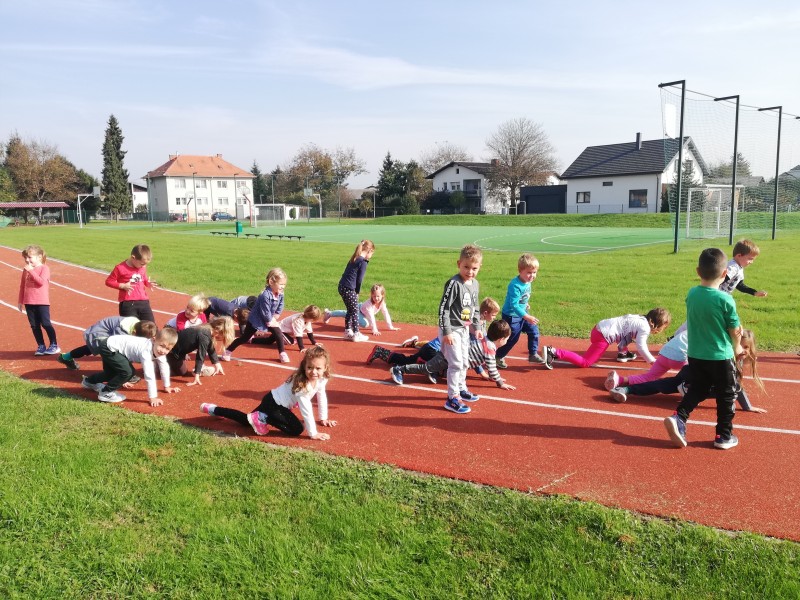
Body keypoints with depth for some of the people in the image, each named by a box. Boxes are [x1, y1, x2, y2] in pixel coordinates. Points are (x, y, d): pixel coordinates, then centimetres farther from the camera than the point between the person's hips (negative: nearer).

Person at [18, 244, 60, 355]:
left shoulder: (44, 268, -6)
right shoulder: (26, 270, 11)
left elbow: (41, 282, -21)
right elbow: (22, 286, 16)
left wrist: (31, 271, -20)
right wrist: (20, 301, 15)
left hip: (42, 302, -6)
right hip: (29, 303, 6)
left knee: (45, 324, -4)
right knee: (34, 326, 7)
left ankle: (54, 345, 6)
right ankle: (41, 346, 15)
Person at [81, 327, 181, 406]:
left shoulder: (158, 349, -7)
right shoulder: (146, 351, -34)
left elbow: (164, 367, 7)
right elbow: (149, 375, -37)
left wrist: (167, 386, 13)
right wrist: (153, 398, -36)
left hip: (112, 346, 10)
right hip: (108, 348, -10)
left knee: (113, 373, 31)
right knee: (127, 372, -25)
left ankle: (90, 381, 59)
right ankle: (105, 393, -4)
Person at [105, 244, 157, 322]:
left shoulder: (142, 267, 7)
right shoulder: (121, 268, -8)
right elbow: (108, 281, -1)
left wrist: (147, 283, 1)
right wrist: (123, 286, -14)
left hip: (143, 302, 5)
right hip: (128, 304, -4)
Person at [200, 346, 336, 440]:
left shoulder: (322, 380, -7)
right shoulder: (301, 383, -31)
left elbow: (322, 397, 11)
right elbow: (306, 409, -31)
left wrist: (323, 418, 16)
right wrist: (313, 433, -27)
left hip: (274, 401, 9)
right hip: (273, 403, -9)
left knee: (246, 421, 22)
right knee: (296, 429, -22)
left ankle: (213, 409, 31)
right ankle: (262, 419, -8)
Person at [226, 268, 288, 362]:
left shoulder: (280, 294, -11)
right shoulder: (265, 296, -34)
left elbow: (279, 309, 2)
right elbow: (266, 313, -27)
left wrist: (273, 319, -4)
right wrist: (271, 322, -13)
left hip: (270, 319, 7)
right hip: (256, 320, -7)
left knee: (278, 335, -2)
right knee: (244, 338, 0)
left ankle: (282, 354, 13)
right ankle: (228, 351, 14)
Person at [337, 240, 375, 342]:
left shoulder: (354, 259, 16)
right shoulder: (363, 262, -11)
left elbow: (347, 274, 14)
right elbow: (359, 279, -11)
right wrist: (357, 292, 0)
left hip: (342, 287, 8)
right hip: (349, 289, -8)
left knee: (350, 310, 19)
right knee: (355, 311, 2)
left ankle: (348, 331, 26)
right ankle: (356, 334, 7)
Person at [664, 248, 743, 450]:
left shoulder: (691, 294, -5)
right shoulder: (726, 299, -19)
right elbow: (735, 330, -9)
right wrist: (737, 348, 13)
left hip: (695, 355, 4)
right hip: (721, 357, -4)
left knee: (696, 391, 19)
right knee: (726, 396, 13)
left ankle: (678, 418, 0)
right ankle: (724, 435, 21)